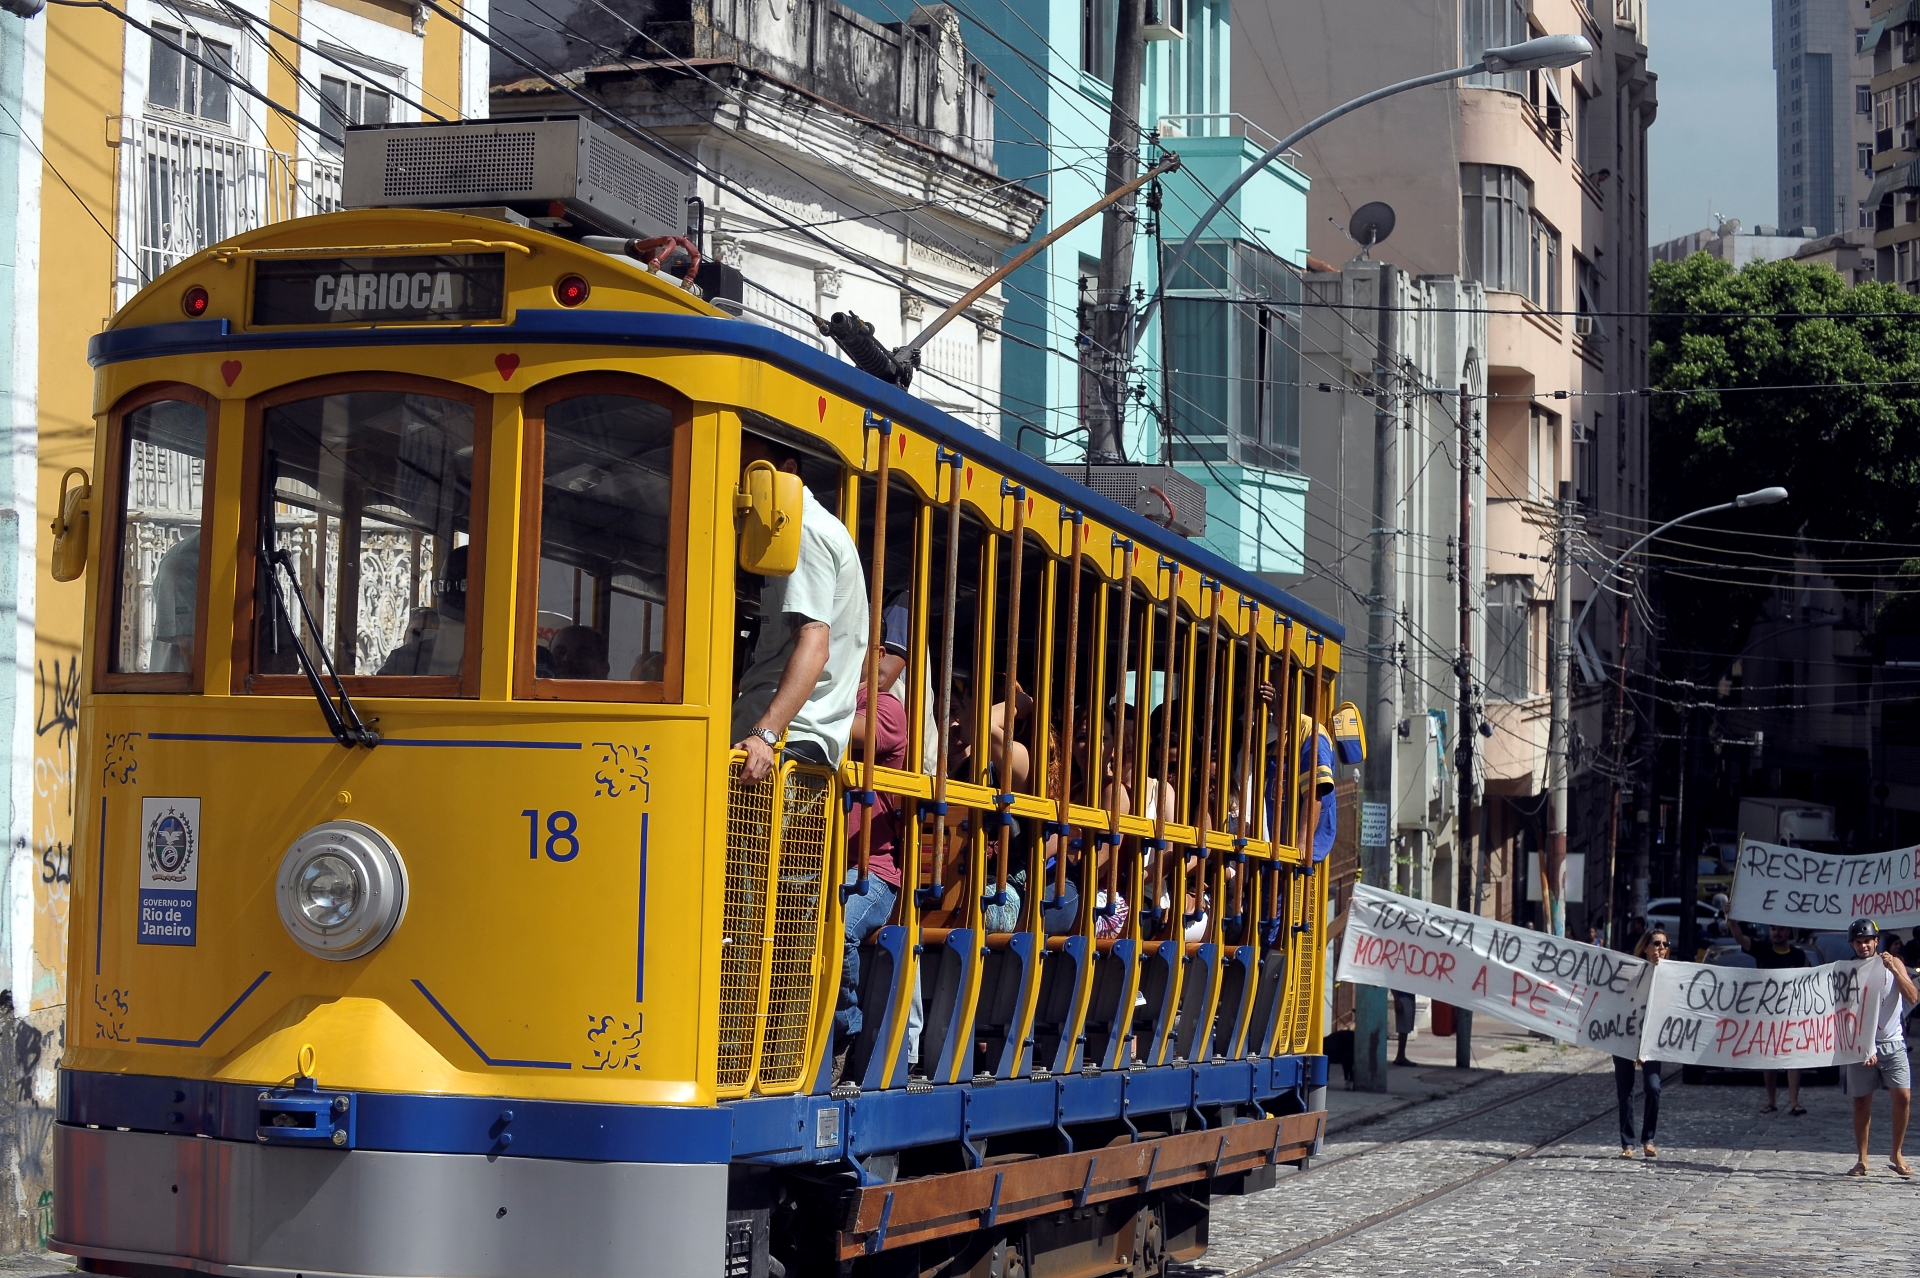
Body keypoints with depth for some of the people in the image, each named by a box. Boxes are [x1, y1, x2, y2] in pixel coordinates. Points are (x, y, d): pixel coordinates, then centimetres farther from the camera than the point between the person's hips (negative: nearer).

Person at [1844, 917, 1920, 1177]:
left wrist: (1895, 970, -20)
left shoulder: (1893, 964, 3)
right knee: (1861, 1103, 1)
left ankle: (1897, 1155, 4)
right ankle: (1861, 1160, 11)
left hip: (1892, 1043, 0)